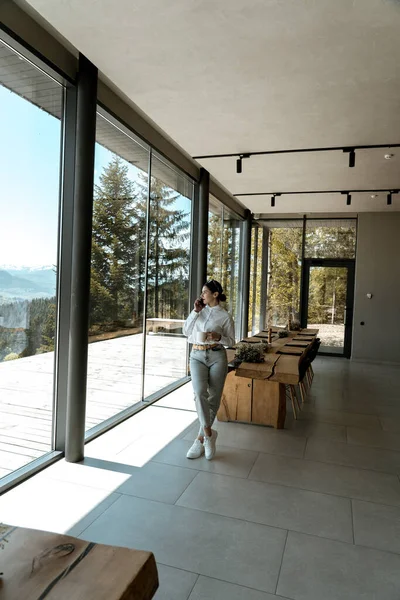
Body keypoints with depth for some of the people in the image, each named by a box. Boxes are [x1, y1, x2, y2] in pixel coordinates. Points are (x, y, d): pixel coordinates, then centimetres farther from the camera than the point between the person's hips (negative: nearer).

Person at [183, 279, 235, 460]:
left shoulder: (225, 316, -1)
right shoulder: (200, 310, 10)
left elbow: (231, 341, 3)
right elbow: (186, 331, 5)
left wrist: (218, 337, -16)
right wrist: (195, 311, -3)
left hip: (217, 357, -2)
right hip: (197, 356, 2)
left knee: (214, 398, 1)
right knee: (200, 392, -21)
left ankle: (201, 438, 16)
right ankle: (209, 433, -7)